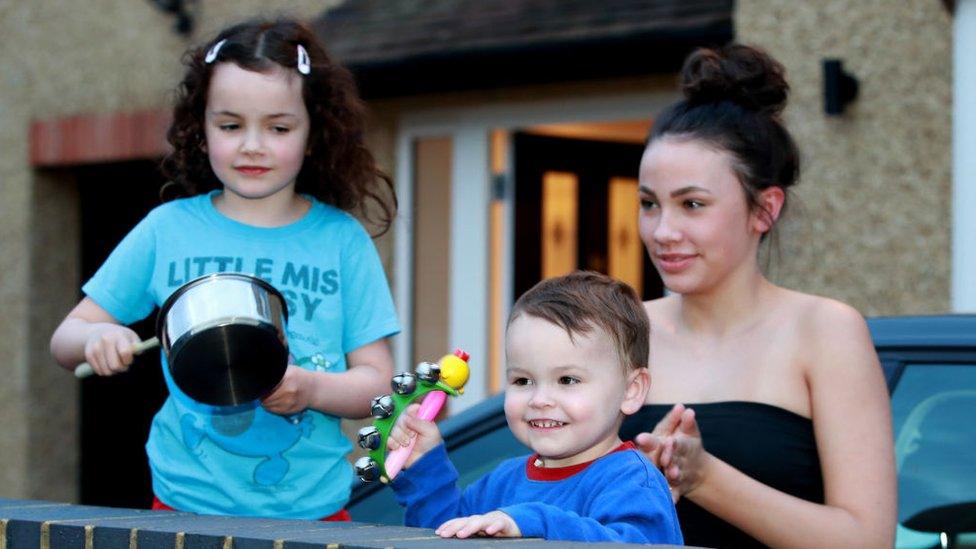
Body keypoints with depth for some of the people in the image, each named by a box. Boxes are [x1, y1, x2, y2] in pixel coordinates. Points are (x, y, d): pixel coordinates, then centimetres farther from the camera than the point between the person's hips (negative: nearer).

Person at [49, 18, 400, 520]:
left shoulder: (342, 240, 0)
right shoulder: (167, 229, 2)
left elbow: (377, 383, -1)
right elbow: (65, 340, 6)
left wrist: (310, 388, -20)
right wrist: (97, 338, -16)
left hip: (311, 512, -1)